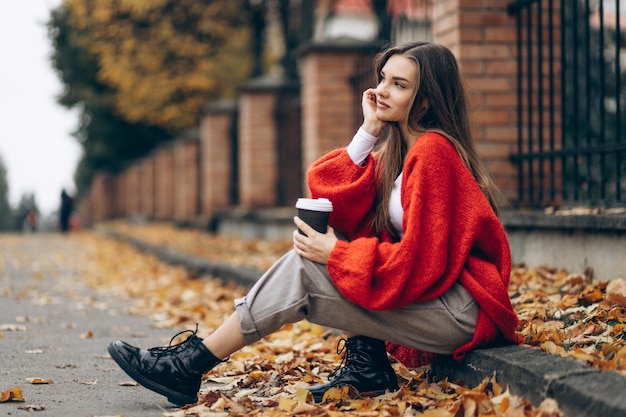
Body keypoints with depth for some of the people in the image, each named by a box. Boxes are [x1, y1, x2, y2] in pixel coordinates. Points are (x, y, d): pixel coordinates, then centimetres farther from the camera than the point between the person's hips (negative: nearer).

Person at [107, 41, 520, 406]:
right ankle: (366, 365, 2)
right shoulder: (397, 150, 14)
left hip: (459, 312, -9)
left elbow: (421, 262, -20)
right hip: (429, 292, 9)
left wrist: (335, 254, -15)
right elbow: (330, 195, 3)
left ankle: (191, 366, -6)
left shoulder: (433, 152, -15)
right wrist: (368, 133, -3)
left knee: (302, 270, -13)